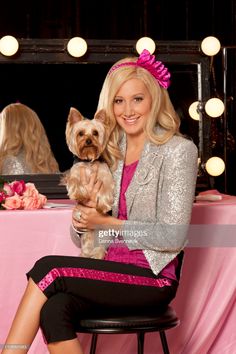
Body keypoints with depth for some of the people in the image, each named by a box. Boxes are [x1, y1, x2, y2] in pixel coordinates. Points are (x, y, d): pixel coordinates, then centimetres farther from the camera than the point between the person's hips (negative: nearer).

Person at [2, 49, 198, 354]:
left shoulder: (178, 150, -4)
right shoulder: (110, 152, 13)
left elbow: (173, 236, -11)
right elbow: (81, 237, 13)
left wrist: (105, 223, -12)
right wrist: (84, 214, -10)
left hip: (153, 278, -5)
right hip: (110, 270, 5)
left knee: (48, 268, -21)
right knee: (53, 311, -27)